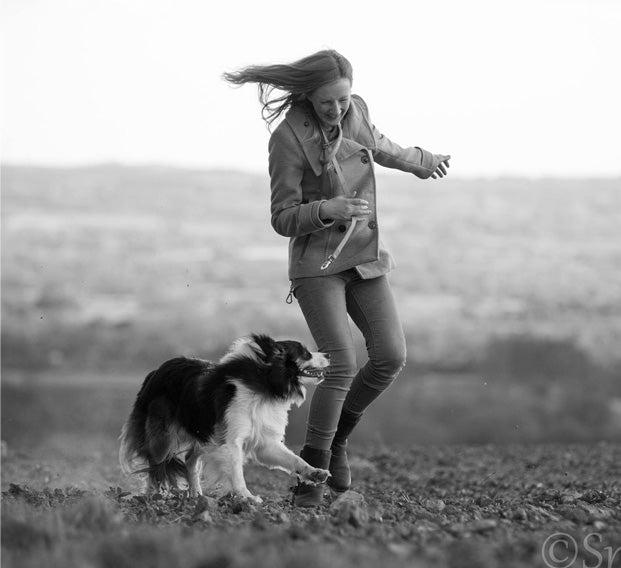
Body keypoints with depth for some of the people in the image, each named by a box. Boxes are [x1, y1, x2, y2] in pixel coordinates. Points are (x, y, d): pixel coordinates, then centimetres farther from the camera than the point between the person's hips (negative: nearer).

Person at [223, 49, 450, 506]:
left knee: (391, 357, -9)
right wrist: (327, 209, -31)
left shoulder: (356, 110, 0)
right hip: (317, 263, -5)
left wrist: (420, 162, 39)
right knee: (342, 364, -19)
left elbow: (377, 145, 24)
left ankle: (336, 437, 15)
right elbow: (283, 220, -14)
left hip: (365, 259, 6)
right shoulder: (288, 138, -16)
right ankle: (311, 471, -6)